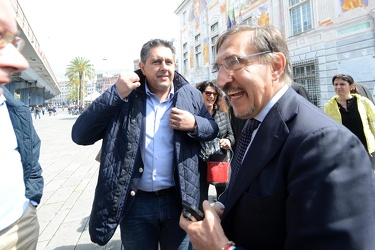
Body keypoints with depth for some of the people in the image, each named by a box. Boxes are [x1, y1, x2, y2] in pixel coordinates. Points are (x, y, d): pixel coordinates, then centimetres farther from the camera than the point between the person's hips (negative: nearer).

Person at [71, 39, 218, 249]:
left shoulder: (191, 95, 0)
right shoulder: (126, 95, -5)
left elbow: (213, 129, 9)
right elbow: (80, 135, -10)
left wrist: (194, 124, -14)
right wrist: (115, 94, -21)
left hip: (177, 199, 1)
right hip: (136, 203, 0)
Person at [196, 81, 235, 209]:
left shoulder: (223, 113, 5)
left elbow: (231, 134, 11)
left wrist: (228, 140, -9)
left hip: (222, 161, 4)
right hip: (201, 163, -3)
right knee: (201, 196, 11)